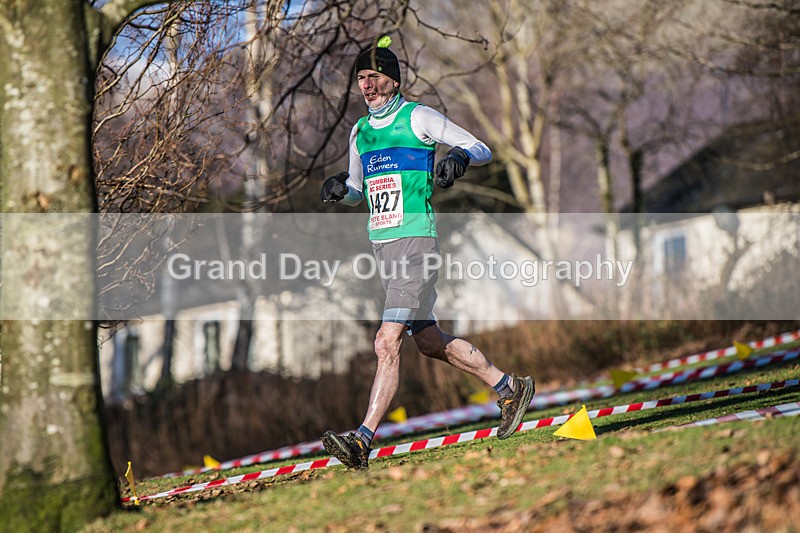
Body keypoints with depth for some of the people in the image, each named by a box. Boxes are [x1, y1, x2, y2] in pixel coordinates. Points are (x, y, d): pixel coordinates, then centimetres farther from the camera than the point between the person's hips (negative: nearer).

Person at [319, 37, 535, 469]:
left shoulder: (417, 118, -3)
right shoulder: (360, 131, 17)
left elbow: (481, 149, -1)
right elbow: (358, 190, 29)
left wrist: (460, 156, -23)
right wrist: (339, 188, 7)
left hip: (416, 241, -8)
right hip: (381, 245, 8)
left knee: (387, 342, -16)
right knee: (430, 342, 13)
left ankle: (363, 441, -20)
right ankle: (510, 388, 30)